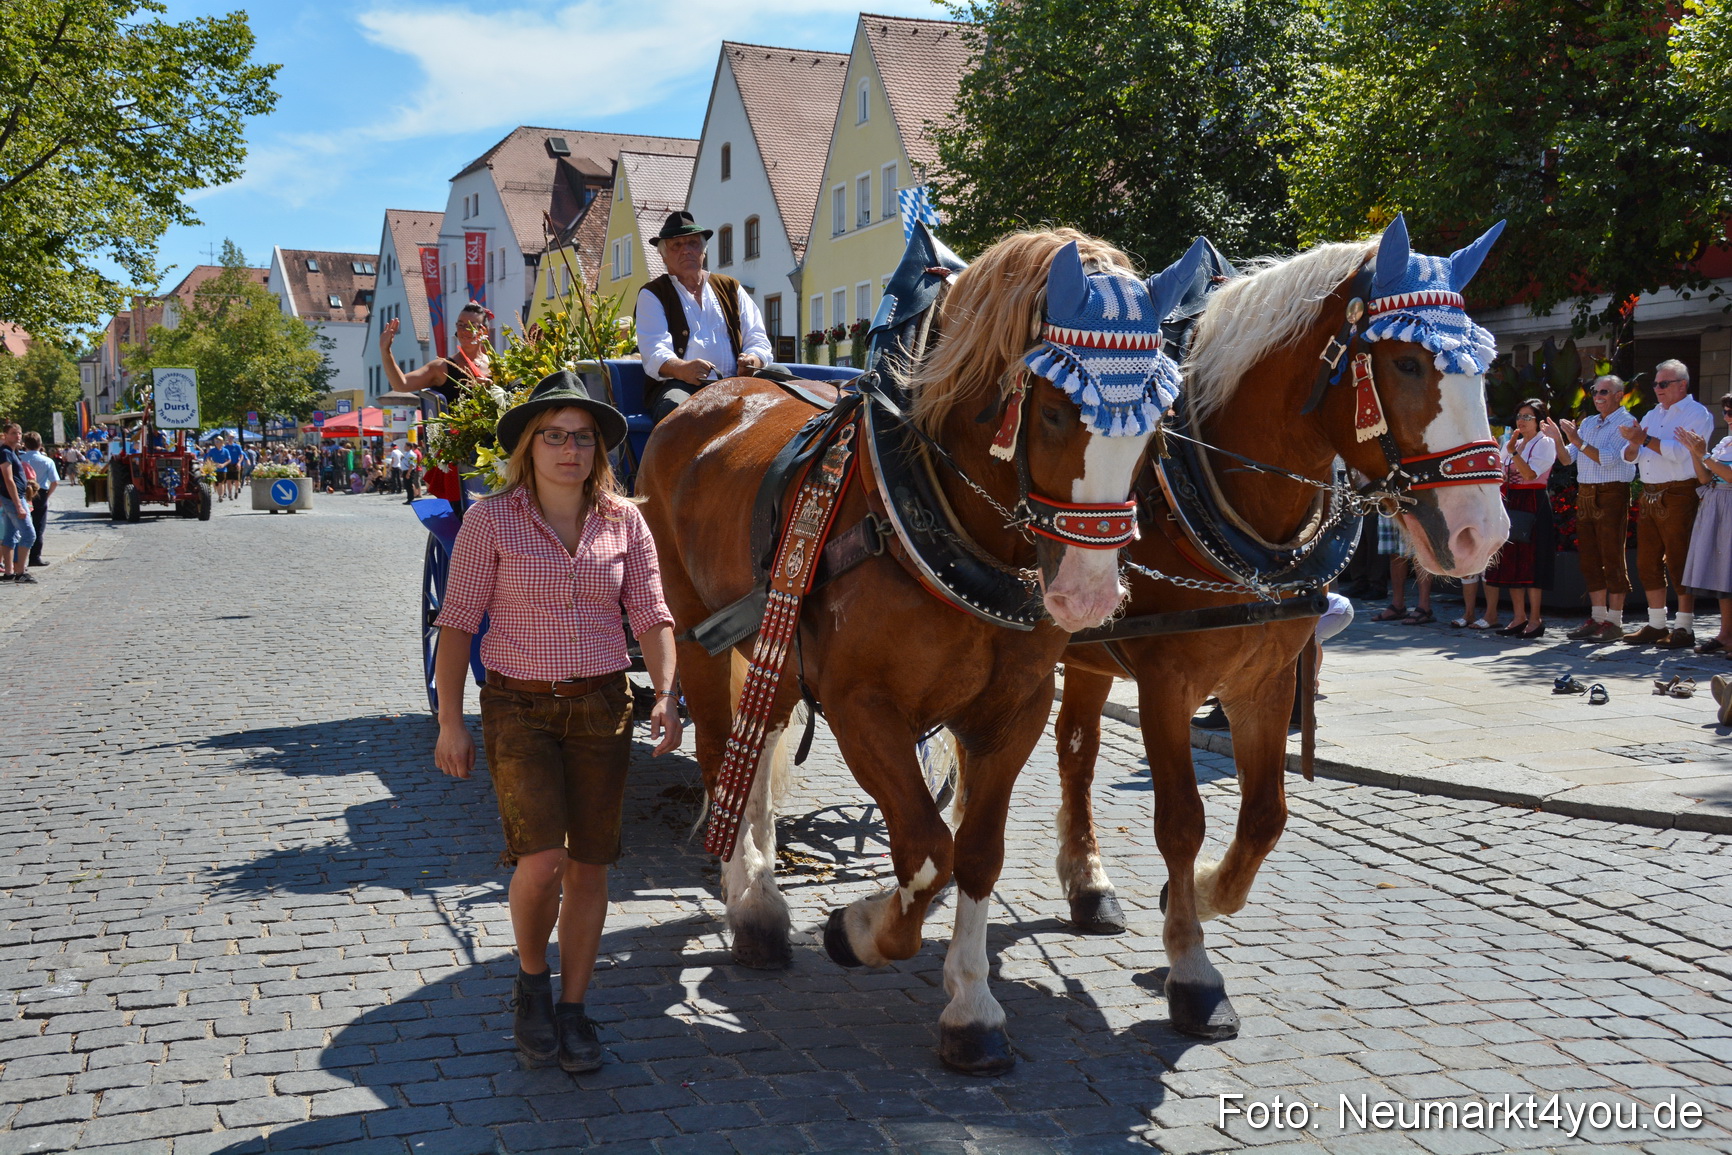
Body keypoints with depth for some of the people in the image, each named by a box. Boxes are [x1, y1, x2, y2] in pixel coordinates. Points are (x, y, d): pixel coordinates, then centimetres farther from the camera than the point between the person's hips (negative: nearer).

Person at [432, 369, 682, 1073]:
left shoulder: (624, 521, 3)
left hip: (603, 706, 3)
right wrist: (450, 723, -6)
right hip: (519, 708, -3)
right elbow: (458, 621, -3)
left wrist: (666, 695, -12)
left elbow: (651, 616, 3)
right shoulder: (492, 519, -4)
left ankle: (572, 1008, 23)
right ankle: (531, 979, 16)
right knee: (542, 860, -14)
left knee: (589, 866, 7)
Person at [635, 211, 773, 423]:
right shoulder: (652, 295, 13)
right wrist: (683, 369, -28)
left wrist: (752, 361, -10)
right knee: (675, 407, -41)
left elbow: (757, 340, 17)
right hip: (680, 385, -3)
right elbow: (654, 351, -4)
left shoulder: (730, 288, 25)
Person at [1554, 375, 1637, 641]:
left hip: (1611, 494, -7)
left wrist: (1576, 440, -21)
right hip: (1585, 494, 7)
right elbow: (1567, 459, 14)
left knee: (1612, 557, -5)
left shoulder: (1625, 423, -5)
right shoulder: (1588, 423, 17)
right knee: (1590, 558, 9)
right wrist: (1558, 439, -4)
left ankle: (1614, 622, -2)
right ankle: (1597, 617, 16)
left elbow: (1608, 459, -18)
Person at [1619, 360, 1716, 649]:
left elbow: (1679, 452, -17)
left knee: (1679, 562, -5)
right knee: (1648, 561, 7)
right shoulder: (1652, 415, 20)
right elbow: (1630, 456, 15)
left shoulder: (1697, 413, -3)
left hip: (1678, 495, -7)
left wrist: (1645, 440, -15)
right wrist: (1634, 443, -6)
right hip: (1649, 495, 8)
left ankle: (1684, 628, 0)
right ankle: (1656, 625, 15)